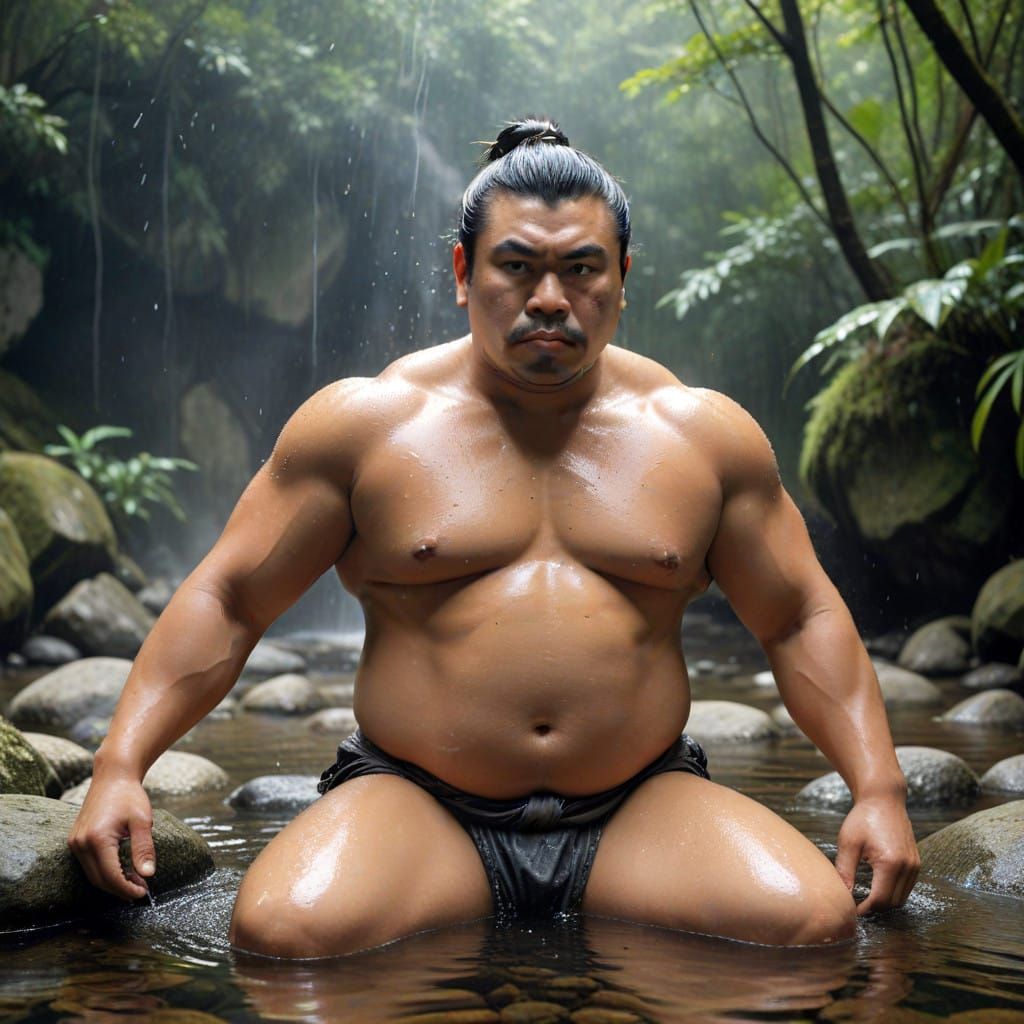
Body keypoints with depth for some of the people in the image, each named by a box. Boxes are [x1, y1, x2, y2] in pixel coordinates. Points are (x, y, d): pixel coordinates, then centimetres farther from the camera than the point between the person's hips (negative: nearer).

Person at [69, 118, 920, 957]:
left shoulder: (704, 435, 8)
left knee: (816, 921, -23)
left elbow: (803, 620, 13)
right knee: (282, 931, -30)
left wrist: (879, 789, 1)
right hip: (417, 805, -1)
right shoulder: (362, 425, 2)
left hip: (639, 811, 2)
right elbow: (225, 601, 3)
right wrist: (120, 766, -8)